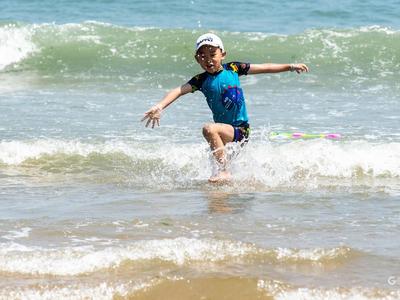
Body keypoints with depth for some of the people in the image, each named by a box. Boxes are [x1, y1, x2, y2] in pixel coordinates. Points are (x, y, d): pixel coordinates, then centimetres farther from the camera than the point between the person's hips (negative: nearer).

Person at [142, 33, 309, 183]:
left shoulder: (233, 69, -4)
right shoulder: (201, 80, -5)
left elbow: (263, 68, 4)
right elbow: (179, 91, -19)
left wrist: (290, 67, 2)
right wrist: (160, 107, -35)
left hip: (241, 129, -4)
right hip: (226, 131, 4)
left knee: (209, 129, -29)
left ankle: (224, 171, -26)